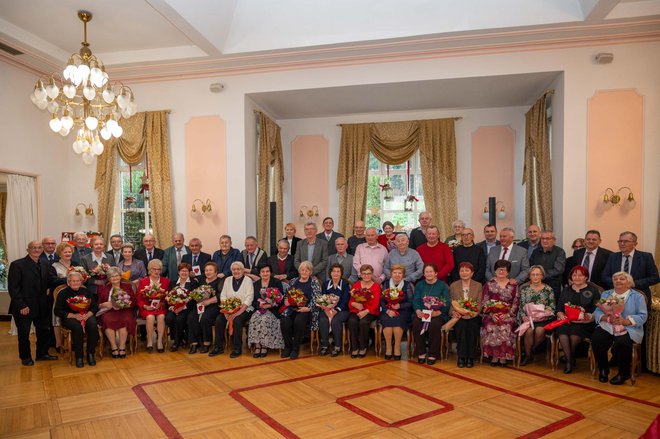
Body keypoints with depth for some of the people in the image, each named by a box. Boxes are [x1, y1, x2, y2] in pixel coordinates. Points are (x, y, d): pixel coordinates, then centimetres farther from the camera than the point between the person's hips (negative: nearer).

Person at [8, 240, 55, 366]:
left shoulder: (44, 265, 9)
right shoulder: (17, 265, -11)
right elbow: (13, 288, -13)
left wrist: (47, 290, -1)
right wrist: (22, 306, -16)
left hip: (41, 307, 5)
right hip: (24, 308, -5)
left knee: (44, 331, 12)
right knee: (24, 334, 10)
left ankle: (42, 353, 30)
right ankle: (25, 357, 28)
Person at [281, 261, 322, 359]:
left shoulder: (314, 282, 5)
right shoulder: (294, 281, 18)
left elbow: (316, 299, -3)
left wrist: (308, 308, -17)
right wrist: (285, 300, -1)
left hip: (306, 309, -3)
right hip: (292, 308, 4)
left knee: (298, 321, -34)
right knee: (284, 321, -26)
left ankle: (296, 348, -13)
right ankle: (288, 346, -4)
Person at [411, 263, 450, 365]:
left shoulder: (443, 285, 8)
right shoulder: (419, 285, 17)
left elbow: (446, 303, -3)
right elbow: (415, 300, 7)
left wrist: (438, 312, -22)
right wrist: (418, 311, -15)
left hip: (438, 314, -2)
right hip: (421, 313, 2)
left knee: (434, 324, -34)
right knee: (416, 323, -30)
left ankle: (433, 354, -15)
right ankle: (421, 353, -14)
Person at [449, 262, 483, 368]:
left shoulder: (478, 286, 12)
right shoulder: (453, 286, 12)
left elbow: (479, 304, 4)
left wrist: (474, 312, -17)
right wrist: (454, 312, -15)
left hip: (473, 316, 0)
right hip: (459, 317, 0)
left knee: (472, 326, -32)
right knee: (462, 325, -32)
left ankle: (470, 357, -20)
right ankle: (461, 357, -23)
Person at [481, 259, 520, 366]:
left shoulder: (513, 285, 12)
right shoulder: (489, 284, 11)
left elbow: (516, 303, 6)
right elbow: (485, 302, 5)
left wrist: (508, 314, -9)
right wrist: (491, 314, -11)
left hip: (507, 315, 0)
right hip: (491, 315, 0)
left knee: (505, 329, -30)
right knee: (491, 328, -29)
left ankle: (503, 356, -15)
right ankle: (494, 355, -15)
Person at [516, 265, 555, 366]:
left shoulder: (549, 289, 11)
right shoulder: (524, 288, 11)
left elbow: (552, 308, 6)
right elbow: (521, 305, 4)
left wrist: (543, 314, -13)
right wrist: (524, 317, -13)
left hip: (543, 319, 0)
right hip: (527, 318, 0)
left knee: (539, 330, -30)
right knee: (529, 330, -29)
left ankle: (532, 350, 0)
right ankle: (528, 355, -6)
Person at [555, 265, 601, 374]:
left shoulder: (593, 290, 12)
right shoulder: (566, 290, 22)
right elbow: (559, 309, 16)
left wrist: (589, 318, -17)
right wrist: (562, 315, -6)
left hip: (585, 323, -2)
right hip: (566, 321, 2)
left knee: (575, 330, -35)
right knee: (562, 329, -32)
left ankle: (569, 356, -12)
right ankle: (569, 360, -23)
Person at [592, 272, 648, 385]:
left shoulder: (637, 296, 9)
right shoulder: (606, 294, 18)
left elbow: (643, 316, -2)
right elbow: (597, 312, 9)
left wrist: (625, 321, -18)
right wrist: (607, 318, -14)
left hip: (628, 330, -3)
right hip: (607, 328, 3)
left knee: (621, 344, -33)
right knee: (596, 340, -28)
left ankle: (624, 373, -3)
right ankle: (603, 370, -2)